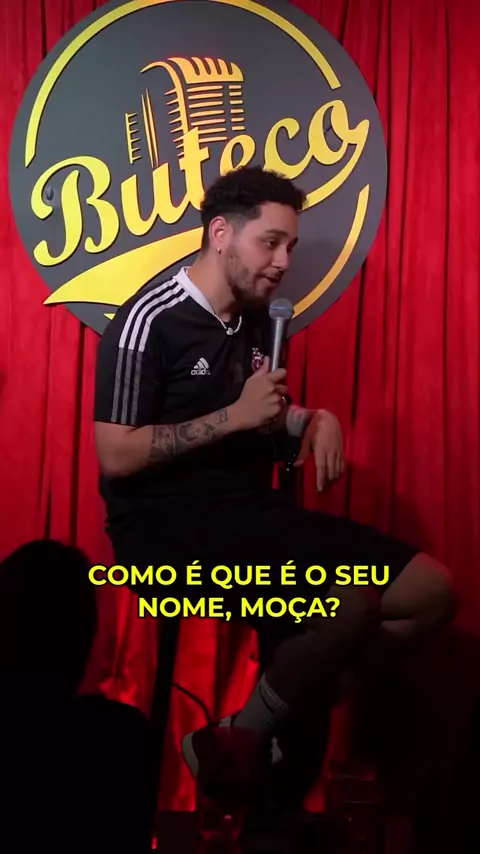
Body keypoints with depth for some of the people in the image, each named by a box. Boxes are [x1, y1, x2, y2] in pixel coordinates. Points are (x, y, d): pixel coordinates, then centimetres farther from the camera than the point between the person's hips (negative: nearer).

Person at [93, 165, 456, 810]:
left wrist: (315, 419, 4)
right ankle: (246, 736, -5)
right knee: (350, 600, -30)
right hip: (171, 526, -8)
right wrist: (235, 416, -18)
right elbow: (116, 457, -16)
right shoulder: (151, 321, -11)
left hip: (250, 510, 8)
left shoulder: (258, 320, 12)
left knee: (431, 591, -3)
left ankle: (287, 695, 4)